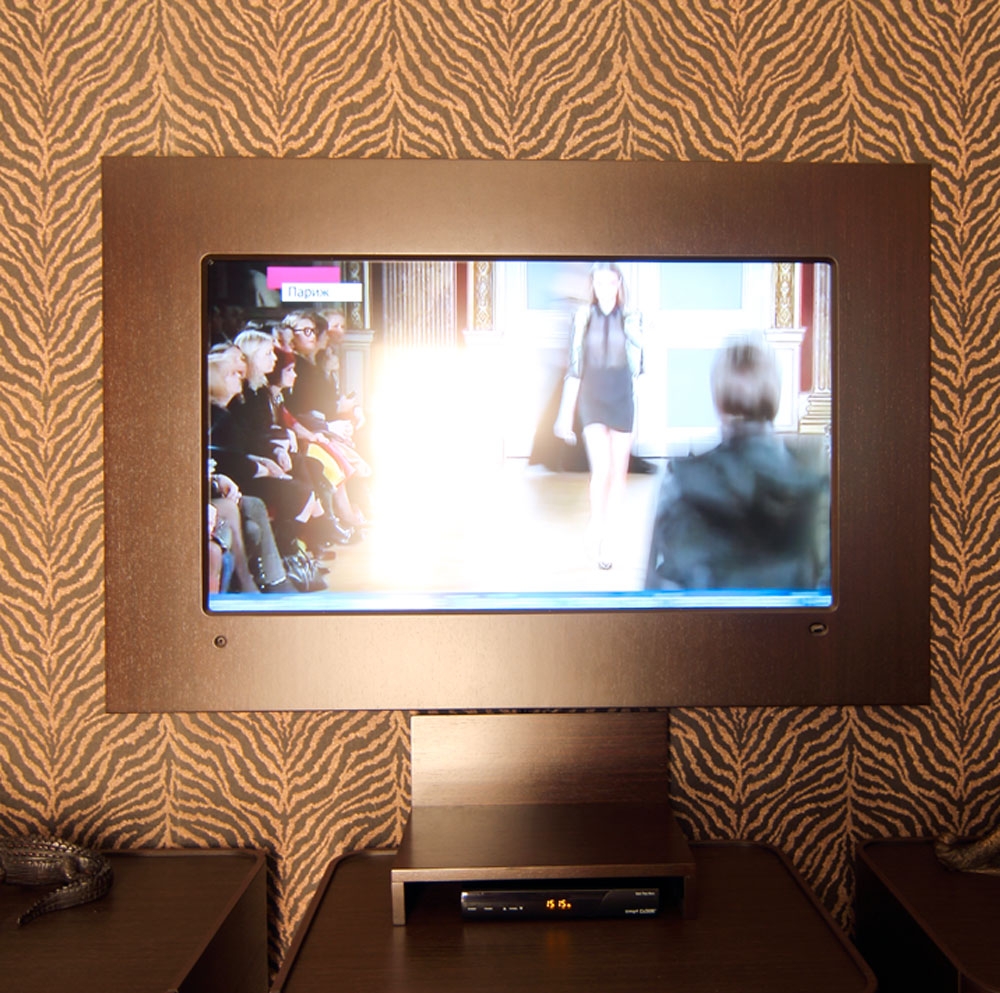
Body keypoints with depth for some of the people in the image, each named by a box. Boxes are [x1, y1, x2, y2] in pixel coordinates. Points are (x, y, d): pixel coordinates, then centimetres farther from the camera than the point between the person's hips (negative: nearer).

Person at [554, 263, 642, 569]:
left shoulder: (630, 318, 1)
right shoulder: (583, 317, 0)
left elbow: (638, 364, -7)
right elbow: (574, 368, 3)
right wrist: (566, 414, 1)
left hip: (622, 399, 1)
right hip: (592, 399, -1)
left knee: (618, 472, 5)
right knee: (600, 469, -15)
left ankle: (610, 535, 19)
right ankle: (596, 525, 8)